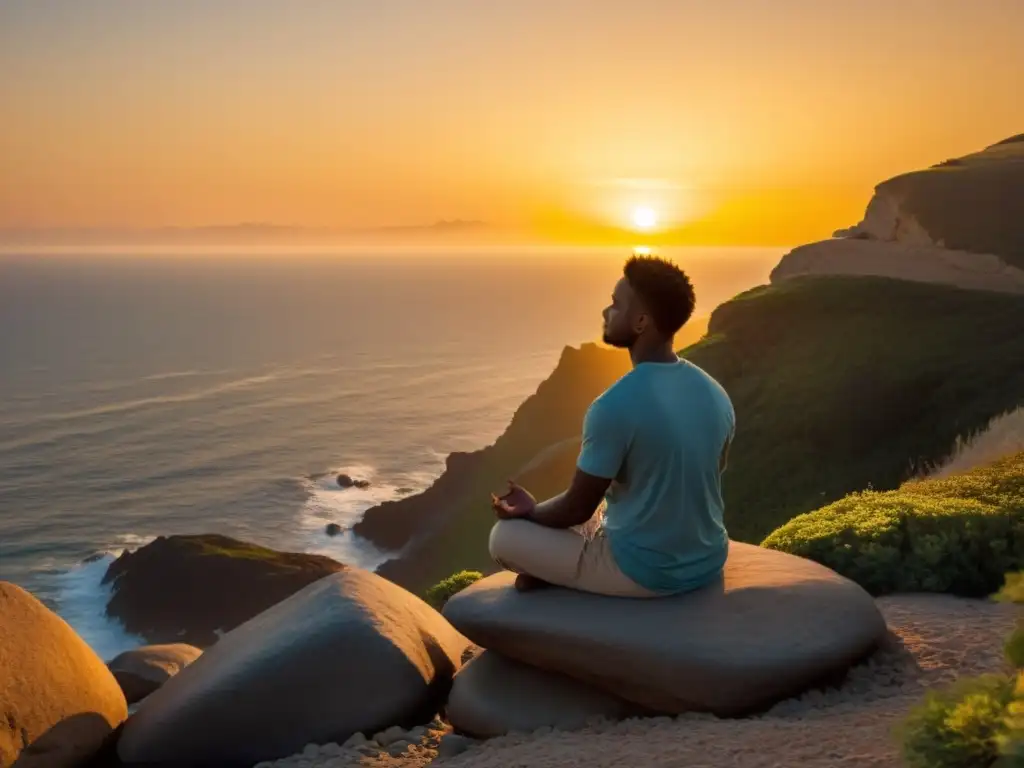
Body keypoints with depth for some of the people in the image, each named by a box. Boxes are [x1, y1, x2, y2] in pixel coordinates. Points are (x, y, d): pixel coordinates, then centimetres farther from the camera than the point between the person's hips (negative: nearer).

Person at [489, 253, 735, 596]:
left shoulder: (614, 406, -24)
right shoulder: (716, 394, -2)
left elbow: (578, 508, -14)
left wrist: (530, 510, 9)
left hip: (643, 573, -6)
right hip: (707, 563, 7)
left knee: (504, 536, 4)